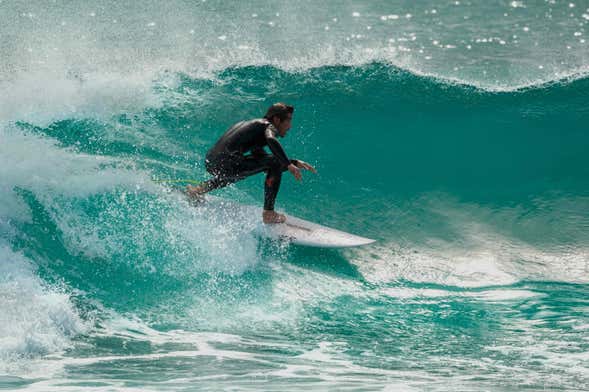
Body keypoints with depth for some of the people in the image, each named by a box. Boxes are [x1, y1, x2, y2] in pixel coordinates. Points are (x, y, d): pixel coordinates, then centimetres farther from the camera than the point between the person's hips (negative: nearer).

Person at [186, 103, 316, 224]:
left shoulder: (252, 125, 31)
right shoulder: (268, 126, 5)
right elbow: (271, 140, -20)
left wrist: (295, 163, 25)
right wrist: (289, 165, -19)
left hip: (210, 162, 9)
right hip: (226, 162, -9)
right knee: (275, 163, -5)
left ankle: (200, 188, 30)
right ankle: (268, 213, -8)